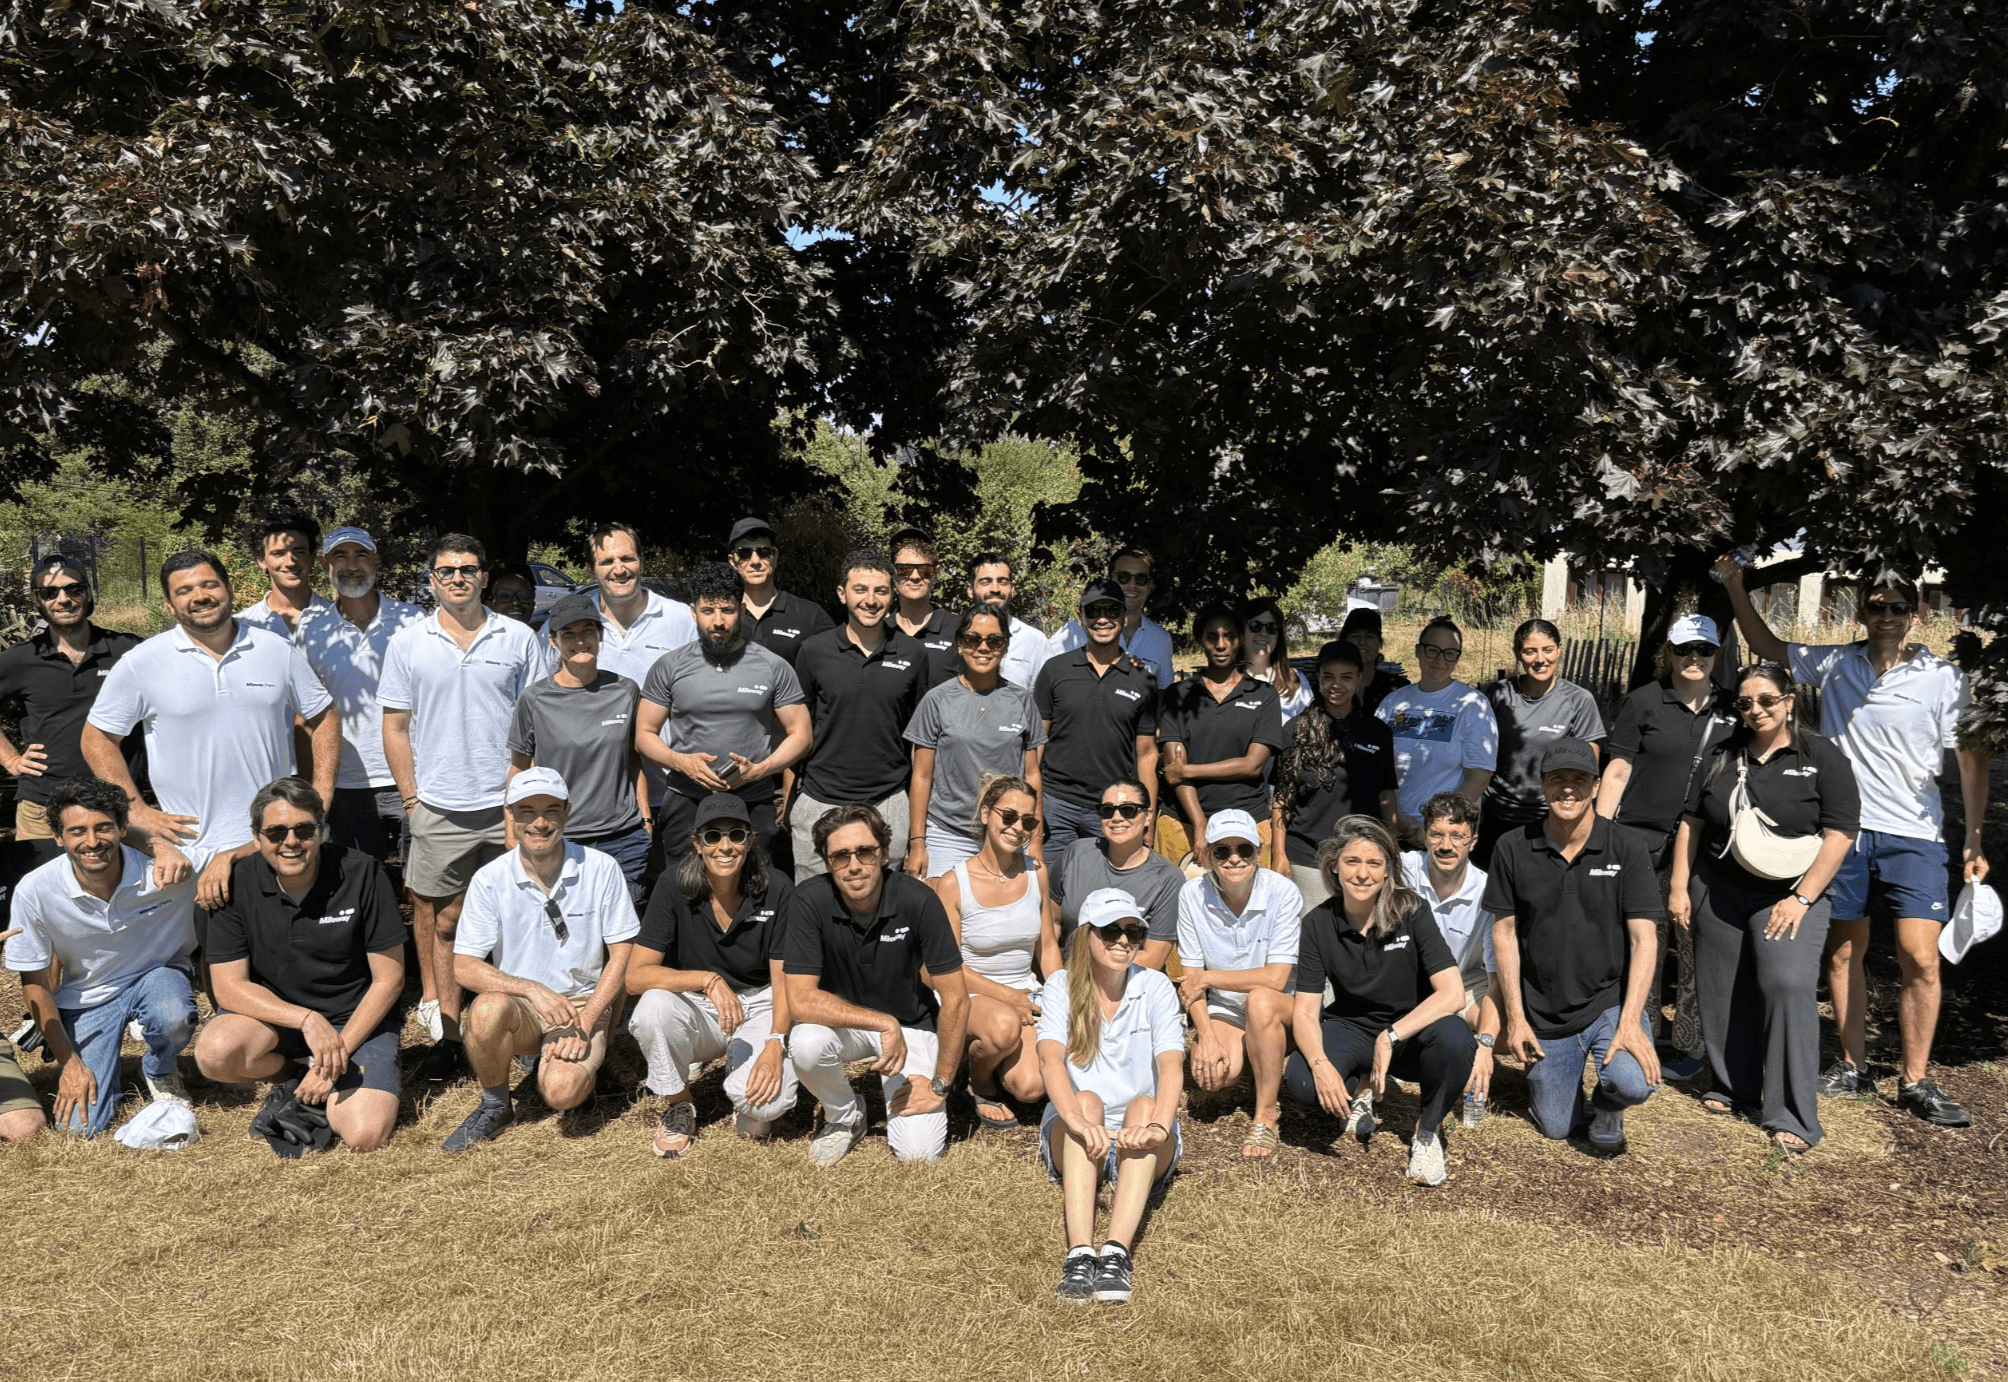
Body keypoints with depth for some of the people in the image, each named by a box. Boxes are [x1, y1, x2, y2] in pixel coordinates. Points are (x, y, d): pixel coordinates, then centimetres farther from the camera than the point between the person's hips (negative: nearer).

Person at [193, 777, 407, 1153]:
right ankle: (300, 1073, 1)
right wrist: (306, 1020, -25)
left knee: (364, 1135, -24)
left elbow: (388, 979, -9)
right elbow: (229, 986, -11)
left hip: (358, 1017, -2)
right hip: (272, 1012, 2)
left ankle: (323, 1087, 11)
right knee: (214, 1054, -31)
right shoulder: (236, 885, -10)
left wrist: (340, 1050, -16)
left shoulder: (362, 875, -14)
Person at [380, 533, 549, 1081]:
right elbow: (395, 726, 7)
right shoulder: (407, 643, 5)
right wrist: (412, 799, 2)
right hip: (439, 809, 1)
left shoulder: (519, 639, 4)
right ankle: (447, 1031, 16)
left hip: (508, 805, 0)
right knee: (444, 922, 6)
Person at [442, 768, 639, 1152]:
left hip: (583, 1003, -1)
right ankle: (494, 1107, -5)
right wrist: (532, 989, -23)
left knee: (562, 1091, -29)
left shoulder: (601, 869, -7)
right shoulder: (489, 880, -6)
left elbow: (622, 955, -3)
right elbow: (464, 968, -7)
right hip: (521, 1006, 1)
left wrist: (585, 1023, -14)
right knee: (488, 1009, -34)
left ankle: (578, 1068, 11)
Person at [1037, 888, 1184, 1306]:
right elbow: (1050, 1059, -21)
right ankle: (1080, 1253, -46)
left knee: (1143, 1106, -30)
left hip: (1141, 1144, 0)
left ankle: (1116, 1252, -44)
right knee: (1087, 1099, -31)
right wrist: (1078, 1121, -42)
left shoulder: (1156, 988, -3)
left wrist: (1157, 1125, -40)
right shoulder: (1061, 986, -4)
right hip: (1075, 1142, 0)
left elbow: (1171, 1064, -19)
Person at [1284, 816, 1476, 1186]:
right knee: (1302, 1083, -30)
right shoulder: (1319, 923, -9)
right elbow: (1305, 1011, -11)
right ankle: (1359, 1089, 8)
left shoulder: (1411, 912, -15)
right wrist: (1320, 1064, -30)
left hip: (1411, 1030, -1)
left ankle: (1427, 1132, -7)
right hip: (1352, 1029, 1)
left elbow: (1452, 993, -25)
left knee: (1454, 1037, -36)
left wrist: (1390, 1037, -33)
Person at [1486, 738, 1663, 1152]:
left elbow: (1643, 938, -10)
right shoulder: (1513, 849, -3)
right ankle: (1540, 1069, 39)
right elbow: (1504, 932, 2)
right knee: (1556, 1127, 6)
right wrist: (1515, 1017, -3)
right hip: (1543, 1011, 1)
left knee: (1634, 1083, -28)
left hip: (1610, 1001, -1)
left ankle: (1607, 1107, 9)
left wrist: (1629, 1022, -20)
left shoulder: (1625, 850, -7)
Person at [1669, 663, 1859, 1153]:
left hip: (1791, 896, -4)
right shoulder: (1724, 756, 9)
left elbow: (1840, 833, -7)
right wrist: (1679, 886, 8)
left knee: (1788, 985, -18)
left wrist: (1801, 899, -13)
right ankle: (1731, 1088, 25)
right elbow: (1691, 822, 13)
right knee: (1722, 993, 7)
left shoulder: (1822, 758, -2)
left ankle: (1792, 1117, -11)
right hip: (1717, 891, 4)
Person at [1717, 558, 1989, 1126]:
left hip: (1913, 837, -2)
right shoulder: (1833, 665, 4)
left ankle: (1916, 1080, 7)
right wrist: (1736, 587, 9)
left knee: (1920, 959, -8)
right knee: (1844, 952, 9)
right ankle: (1851, 1068, 23)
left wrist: (1974, 840, -2)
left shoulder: (1945, 679, -3)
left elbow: (1971, 759, 1)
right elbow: (1766, 645, 19)